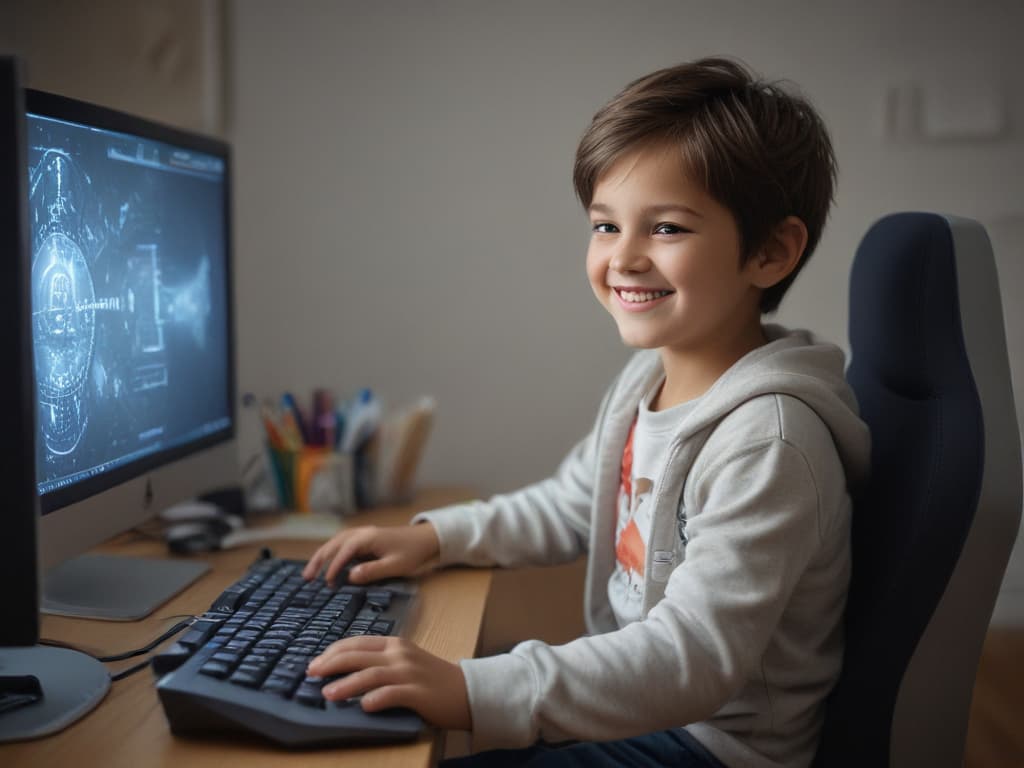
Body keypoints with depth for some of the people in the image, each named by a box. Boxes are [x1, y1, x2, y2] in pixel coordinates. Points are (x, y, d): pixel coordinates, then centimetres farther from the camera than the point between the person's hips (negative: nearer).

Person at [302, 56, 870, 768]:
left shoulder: (766, 437, -27)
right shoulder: (646, 379, 2)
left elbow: (696, 656, -32)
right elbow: (568, 507, 19)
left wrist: (475, 693, -39)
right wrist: (434, 536, 9)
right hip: (634, 698, 8)